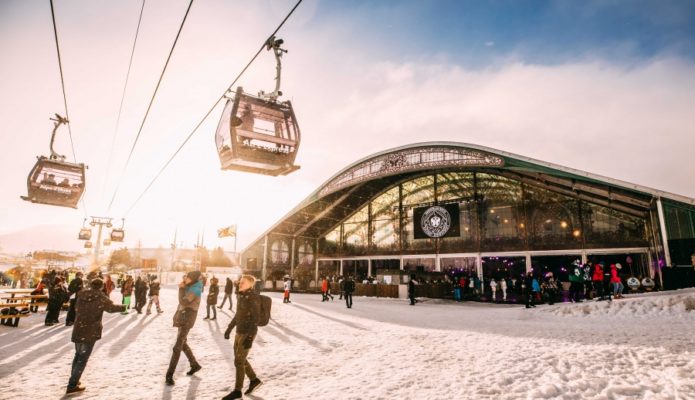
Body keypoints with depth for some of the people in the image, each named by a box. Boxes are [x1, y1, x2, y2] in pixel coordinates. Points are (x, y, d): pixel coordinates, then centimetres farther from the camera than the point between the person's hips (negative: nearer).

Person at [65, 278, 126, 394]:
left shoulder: (81, 295, 4)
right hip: (90, 332, -6)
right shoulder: (100, 297, -13)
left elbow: (76, 308, 21)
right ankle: (72, 385, 4)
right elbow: (111, 307, -10)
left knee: (78, 355, 22)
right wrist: (122, 307, 8)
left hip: (78, 330, 6)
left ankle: (73, 380, 31)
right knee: (83, 358, 2)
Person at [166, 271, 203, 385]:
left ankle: (169, 375, -7)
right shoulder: (190, 287, 7)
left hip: (187, 319, -10)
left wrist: (181, 288, -16)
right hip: (182, 318, 10)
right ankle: (195, 365, 33)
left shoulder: (195, 290, -19)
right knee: (183, 344, 20)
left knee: (177, 347, -11)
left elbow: (183, 302, -26)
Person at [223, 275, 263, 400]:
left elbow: (255, 319, -21)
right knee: (240, 359, 16)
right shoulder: (241, 296, 8)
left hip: (248, 333, -9)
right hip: (240, 332, 9)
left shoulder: (253, 297, -18)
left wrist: (250, 337, -25)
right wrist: (229, 328, 22)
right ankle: (254, 380, 32)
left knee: (239, 361, -1)